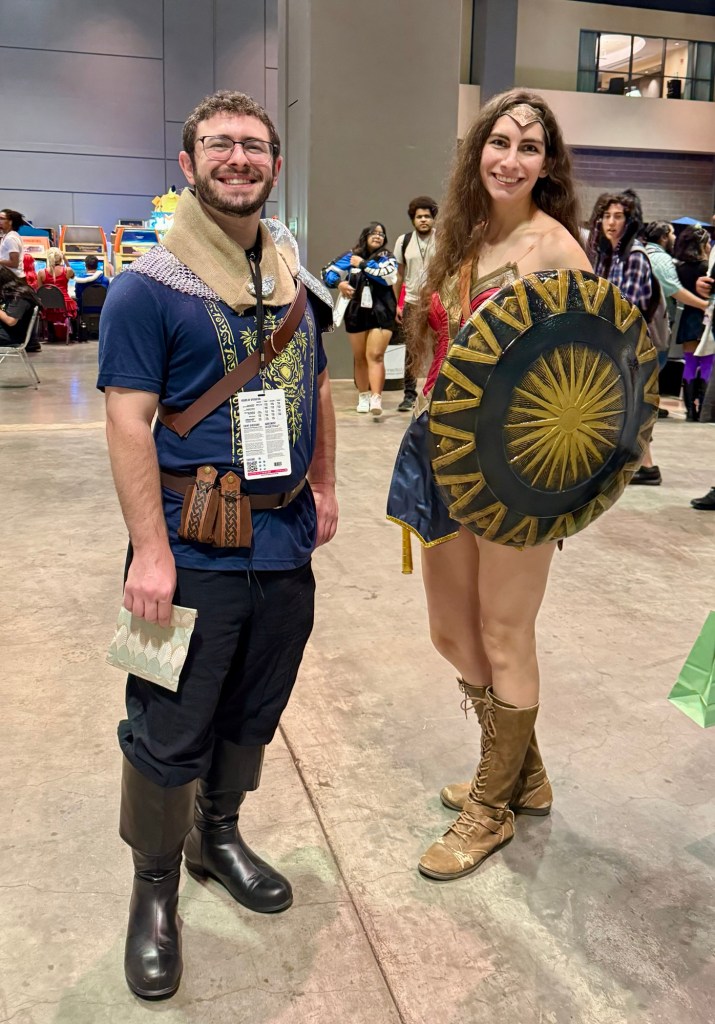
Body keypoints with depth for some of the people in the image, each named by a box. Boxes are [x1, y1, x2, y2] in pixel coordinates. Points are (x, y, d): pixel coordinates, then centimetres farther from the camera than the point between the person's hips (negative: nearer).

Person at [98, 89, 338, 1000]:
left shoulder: (294, 276, 10)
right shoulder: (149, 285, -9)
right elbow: (129, 421, -14)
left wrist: (323, 488, 15)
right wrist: (151, 551, -19)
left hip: (285, 541, 6)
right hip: (197, 548, -5)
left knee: (253, 714, 18)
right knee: (170, 732, 5)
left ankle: (219, 836, 42)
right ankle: (154, 886, 27)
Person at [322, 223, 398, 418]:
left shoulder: (387, 257, 3)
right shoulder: (351, 256, 8)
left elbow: (388, 276, -18)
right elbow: (329, 272, 6)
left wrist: (363, 264, -11)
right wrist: (339, 283, -14)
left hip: (381, 314, -3)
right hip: (356, 313, 3)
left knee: (375, 355, -13)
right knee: (360, 357, 11)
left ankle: (376, 400, -20)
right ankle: (363, 397, 24)